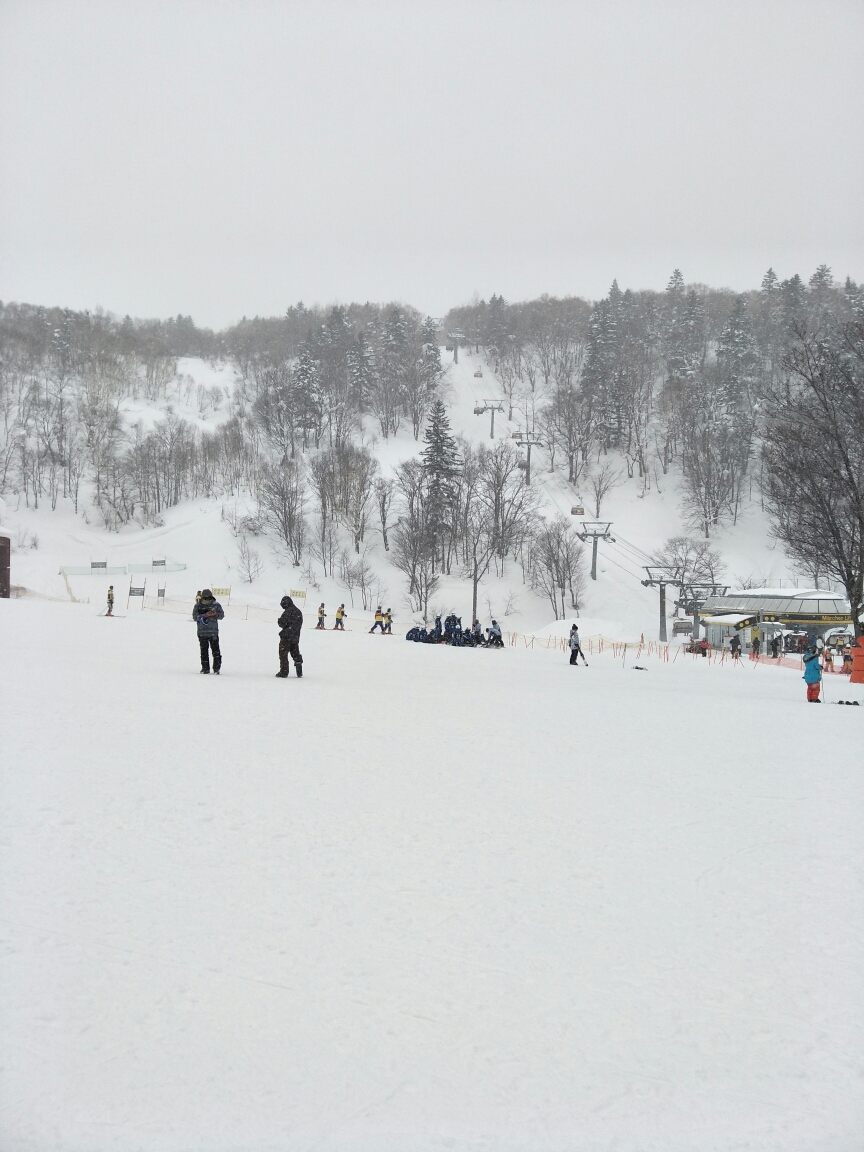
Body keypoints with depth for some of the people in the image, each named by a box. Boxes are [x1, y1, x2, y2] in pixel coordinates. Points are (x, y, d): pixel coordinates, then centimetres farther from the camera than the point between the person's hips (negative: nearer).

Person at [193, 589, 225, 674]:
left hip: (213, 632, 0)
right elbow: (195, 617, -8)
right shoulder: (198, 606, 2)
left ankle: (217, 668, 3)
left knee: (216, 650, -3)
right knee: (204, 651, 3)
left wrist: (215, 614, -18)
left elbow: (222, 615, 4)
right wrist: (205, 615, -21)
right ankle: (205, 668, 10)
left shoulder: (216, 605, 4)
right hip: (202, 632, 0)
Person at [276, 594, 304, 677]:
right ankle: (299, 670, 14)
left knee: (283, 653, 1)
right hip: (296, 637, 8)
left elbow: (282, 623, -18)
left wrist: (279, 621, 5)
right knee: (295, 653, 17)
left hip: (287, 637, -8)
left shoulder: (288, 611, -16)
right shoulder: (298, 611, 10)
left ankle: (284, 671, -1)